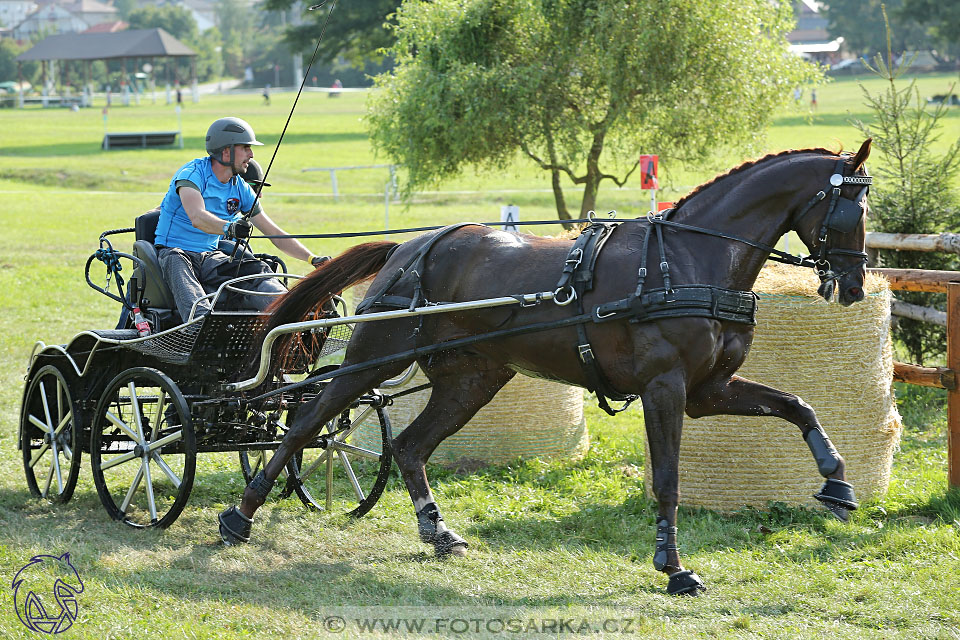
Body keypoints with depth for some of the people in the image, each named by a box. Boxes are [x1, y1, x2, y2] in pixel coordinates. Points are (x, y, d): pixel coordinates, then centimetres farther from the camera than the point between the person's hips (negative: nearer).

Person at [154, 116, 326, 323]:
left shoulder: (241, 189, 9)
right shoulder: (193, 173, -11)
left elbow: (275, 234, 13)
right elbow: (197, 217, -32)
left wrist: (313, 259, 1)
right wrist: (228, 228, -51)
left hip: (211, 258, 5)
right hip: (173, 251, -5)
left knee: (257, 270, -23)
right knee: (176, 263, -41)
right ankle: (201, 318, -66)